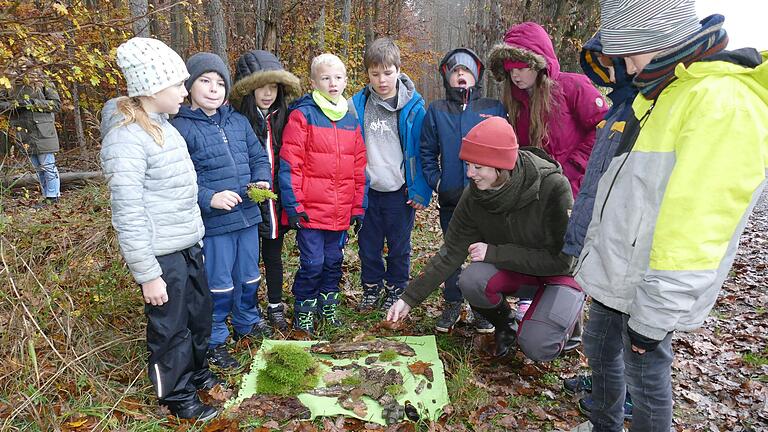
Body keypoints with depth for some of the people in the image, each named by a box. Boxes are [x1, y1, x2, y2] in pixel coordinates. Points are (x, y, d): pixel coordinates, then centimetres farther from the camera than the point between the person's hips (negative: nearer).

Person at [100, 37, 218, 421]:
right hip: (162, 255, -8)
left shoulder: (161, 125, 7)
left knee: (199, 313, 22)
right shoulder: (126, 139, -20)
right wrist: (148, 275, -18)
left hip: (188, 245, 8)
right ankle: (178, 396, 31)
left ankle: (196, 372, 45)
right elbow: (128, 216, -20)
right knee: (170, 327, 10)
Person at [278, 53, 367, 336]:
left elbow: (359, 167, 12)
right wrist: (293, 205, -13)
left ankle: (328, 305, 34)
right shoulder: (302, 115, -5)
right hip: (311, 209, -5)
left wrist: (359, 207, 9)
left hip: (341, 212, 5)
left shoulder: (351, 119, 11)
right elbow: (289, 163, -9)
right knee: (313, 263, -1)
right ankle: (303, 310, 20)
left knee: (334, 261, 15)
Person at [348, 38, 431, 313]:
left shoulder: (413, 105, -7)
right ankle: (371, 289, 33)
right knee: (368, 244, 14)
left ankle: (396, 290, 30)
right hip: (366, 189, 2)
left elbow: (422, 151, -4)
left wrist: (420, 190, -9)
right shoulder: (356, 104, -1)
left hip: (400, 190, -2)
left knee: (399, 246, 12)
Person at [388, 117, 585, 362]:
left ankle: (566, 314, 11)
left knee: (537, 347, -24)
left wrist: (495, 253, -26)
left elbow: (560, 259, -26)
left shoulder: (553, 187, -29)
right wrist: (410, 298, -14)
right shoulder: (475, 197, -15)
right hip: (515, 270, 4)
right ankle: (504, 324, 5)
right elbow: (451, 253, -10)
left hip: (560, 273, -3)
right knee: (471, 281, -27)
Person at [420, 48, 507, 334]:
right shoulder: (436, 111, 6)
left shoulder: (494, 109, 3)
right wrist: (437, 183, -2)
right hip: (451, 199, 1)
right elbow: (427, 153, 9)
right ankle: (453, 304, 26)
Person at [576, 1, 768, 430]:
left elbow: (693, 237, -26)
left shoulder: (724, 104, -23)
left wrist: (651, 318, -21)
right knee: (600, 350, 23)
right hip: (614, 272, 9)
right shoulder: (661, 92, 9)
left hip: (647, 289, -9)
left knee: (645, 379, 7)